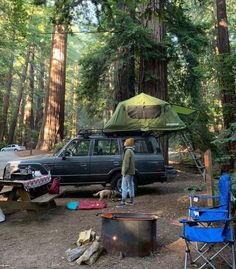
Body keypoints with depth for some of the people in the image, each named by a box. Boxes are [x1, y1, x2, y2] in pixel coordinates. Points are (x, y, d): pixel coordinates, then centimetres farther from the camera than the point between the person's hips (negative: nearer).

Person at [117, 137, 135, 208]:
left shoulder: (128, 151, -16)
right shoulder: (131, 151, 16)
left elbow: (126, 163, -21)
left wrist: (124, 172, -18)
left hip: (127, 172, -10)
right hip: (131, 172, 10)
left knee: (124, 187, -9)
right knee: (130, 186, 14)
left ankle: (123, 202, -10)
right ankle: (131, 200, 20)